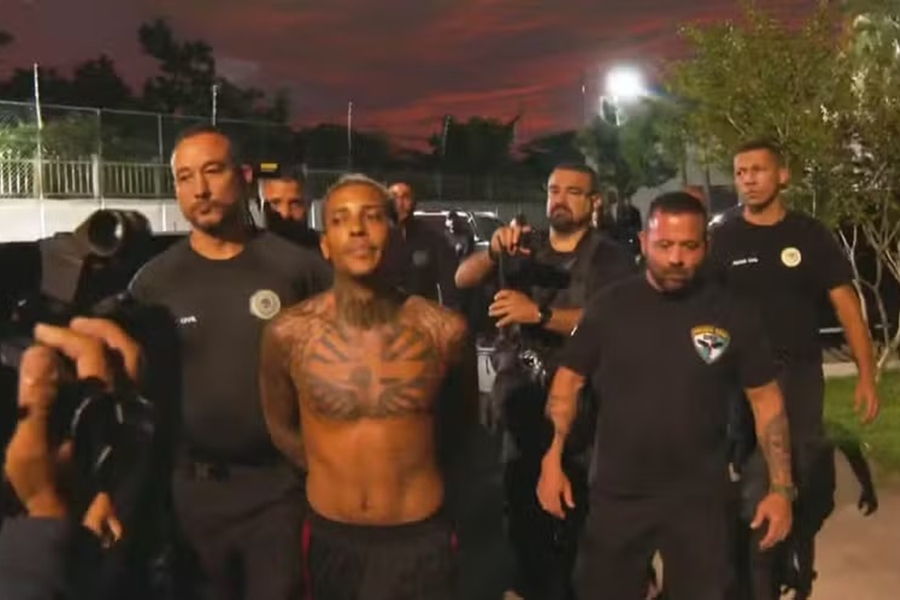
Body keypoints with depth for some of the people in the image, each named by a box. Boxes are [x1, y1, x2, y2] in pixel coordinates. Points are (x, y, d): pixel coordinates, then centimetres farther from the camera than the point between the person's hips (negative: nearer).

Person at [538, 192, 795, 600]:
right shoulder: (610, 306, -6)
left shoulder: (732, 315, -5)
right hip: (617, 496, 0)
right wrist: (552, 461, -6)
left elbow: (765, 398, 1)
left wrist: (781, 488, -4)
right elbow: (569, 379, 0)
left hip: (700, 499, 0)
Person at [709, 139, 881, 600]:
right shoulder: (722, 239, -3)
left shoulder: (810, 234, -1)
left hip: (802, 373, 2)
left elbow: (846, 303, -1)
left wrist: (866, 375, -6)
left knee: (805, 478, 13)